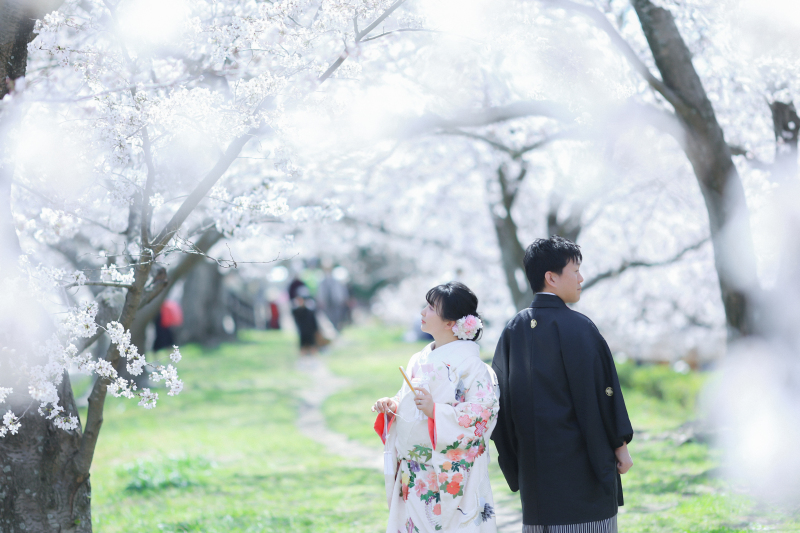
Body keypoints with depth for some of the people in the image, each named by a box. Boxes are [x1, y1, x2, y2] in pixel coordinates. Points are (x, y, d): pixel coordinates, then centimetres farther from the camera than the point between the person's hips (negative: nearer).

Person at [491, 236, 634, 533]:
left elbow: (501, 395, 8)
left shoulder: (514, 330, 5)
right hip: (579, 461, -6)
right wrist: (620, 444, -2)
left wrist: (516, 460, 16)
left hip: (535, 464, 6)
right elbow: (600, 390, -12)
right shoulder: (576, 327, -13)